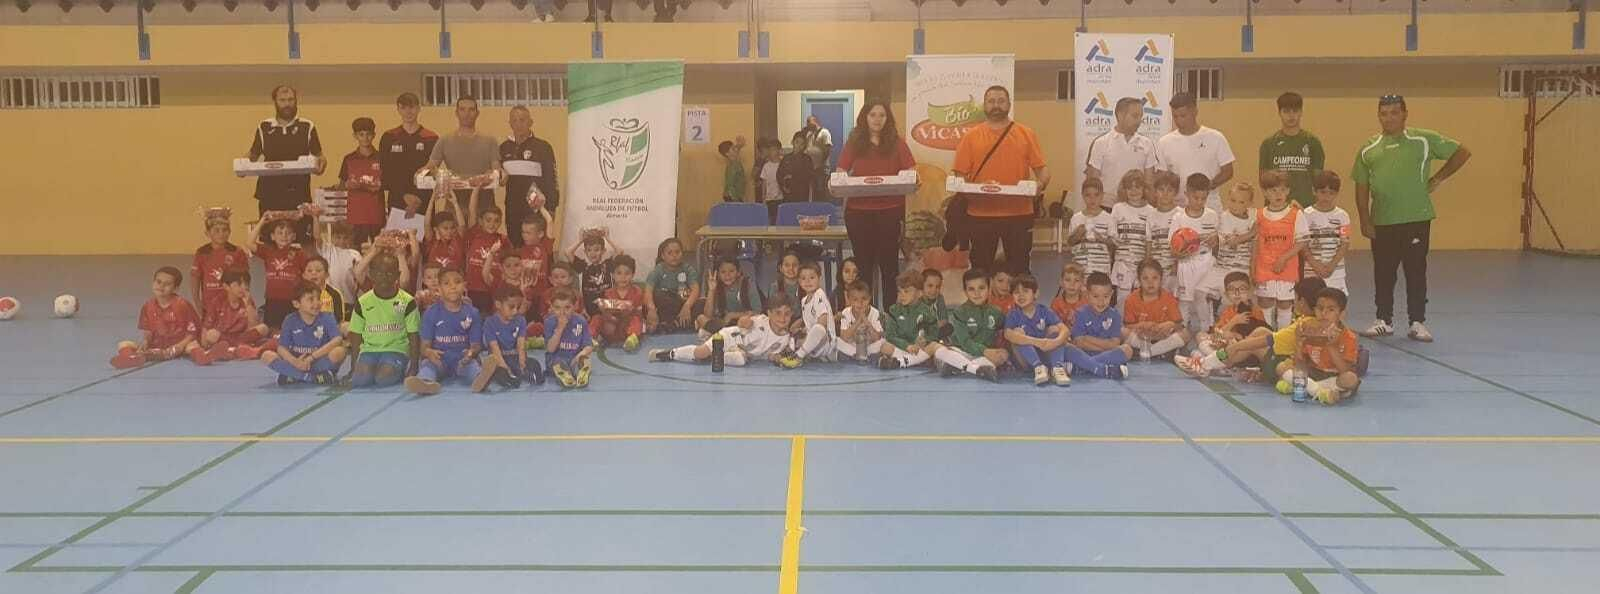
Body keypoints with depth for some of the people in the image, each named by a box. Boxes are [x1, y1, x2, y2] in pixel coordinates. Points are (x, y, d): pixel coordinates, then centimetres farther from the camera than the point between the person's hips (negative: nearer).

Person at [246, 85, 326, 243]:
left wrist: (321, 163, -14)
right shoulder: (264, 127, 11)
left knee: (301, 238, -6)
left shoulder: (307, 127, 7)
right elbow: (253, 154, 18)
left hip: (299, 193, -1)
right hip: (270, 193, 1)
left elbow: (319, 156, 9)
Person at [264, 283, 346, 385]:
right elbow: (281, 348, -7)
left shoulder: (327, 318, -5)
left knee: (339, 352, -31)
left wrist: (312, 357, -27)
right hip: (297, 365, 2)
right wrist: (295, 362, -27)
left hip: (321, 363, -2)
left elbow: (337, 341, -20)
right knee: (267, 356, -18)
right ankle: (310, 377, -23)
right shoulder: (290, 321, 0)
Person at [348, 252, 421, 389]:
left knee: (383, 379, -29)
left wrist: (413, 366, -5)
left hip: (396, 349, -2)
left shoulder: (407, 301, -1)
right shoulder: (363, 302, 5)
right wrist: (354, 366, 4)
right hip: (369, 349, 2)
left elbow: (413, 336, 2)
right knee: (360, 380, -26)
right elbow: (356, 336, 10)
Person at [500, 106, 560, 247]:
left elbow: (551, 178, -4)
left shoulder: (542, 146, -3)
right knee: (515, 245, 7)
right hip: (513, 207, 5)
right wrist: (501, 178, 1)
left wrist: (551, 207, -9)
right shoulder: (504, 148, 12)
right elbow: (500, 177, 24)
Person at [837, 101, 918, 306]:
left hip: (890, 211, -1)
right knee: (863, 264, 8)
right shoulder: (854, 143, 7)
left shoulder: (896, 143, 4)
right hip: (859, 211, 1)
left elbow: (911, 171, 0)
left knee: (889, 264, 4)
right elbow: (841, 172, 4)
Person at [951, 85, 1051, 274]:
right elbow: (959, 175, 2)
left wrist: (1041, 184, -17)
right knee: (980, 269, 7)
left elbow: (1042, 169, 4)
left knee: (1020, 268, 5)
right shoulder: (971, 136, 5)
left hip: (1019, 214, 0)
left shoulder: (1026, 134, 7)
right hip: (981, 215, 0)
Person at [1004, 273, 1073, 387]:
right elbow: (1008, 335, -29)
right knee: (1018, 332, -23)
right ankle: (1039, 368, -32)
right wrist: (1036, 341, -41)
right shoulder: (1013, 314, -8)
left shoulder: (1044, 312, -4)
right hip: (1025, 360, -1)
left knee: (1054, 329, -16)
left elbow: (1064, 329, -17)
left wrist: (1056, 341, -41)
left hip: (1046, 355, 1)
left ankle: (1058, 368, -31)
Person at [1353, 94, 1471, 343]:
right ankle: (1384, 320, 19)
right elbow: (1362, 188, 10)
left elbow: (1462, 153, 6)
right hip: (1381, 222, 2)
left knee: (1416, 271, 1)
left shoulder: (1423, 140, 2)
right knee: (1383, 273, 7)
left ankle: (1417, 322, 10)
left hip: (1416, 219, -2)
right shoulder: (1369, 149, 9)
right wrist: (1365, 220, 3)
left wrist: (1438, 179, 2)